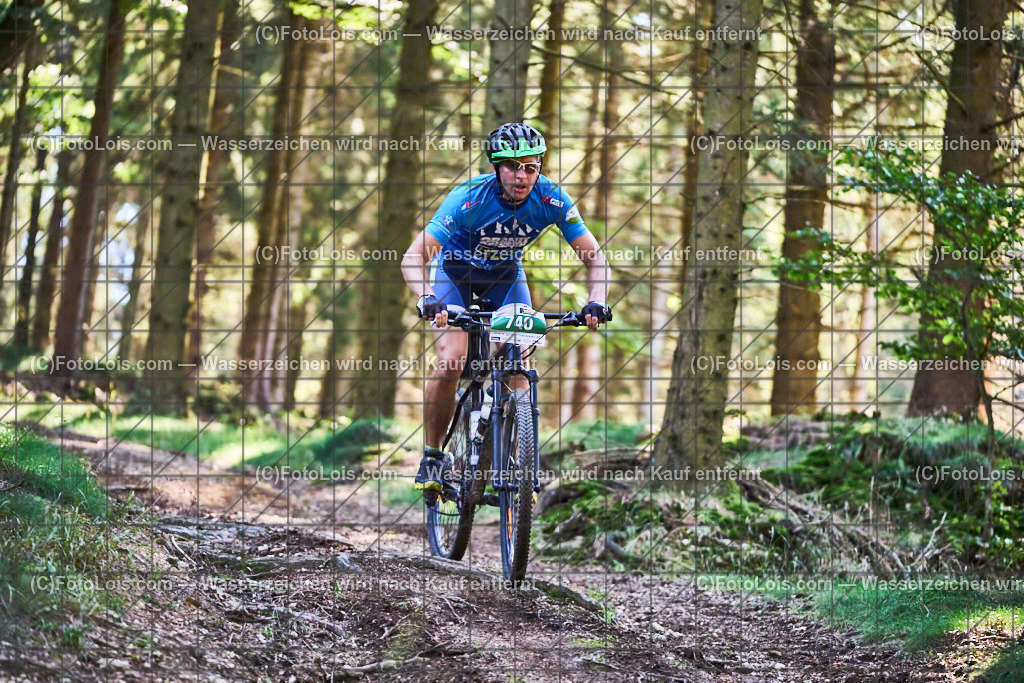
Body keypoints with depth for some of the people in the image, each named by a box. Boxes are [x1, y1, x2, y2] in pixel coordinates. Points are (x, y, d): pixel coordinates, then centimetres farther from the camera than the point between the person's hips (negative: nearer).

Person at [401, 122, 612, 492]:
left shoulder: (552, 199, -26)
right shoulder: (469, 198, -34)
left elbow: (594, 256, -20)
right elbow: (413, 256, -36)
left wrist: (596, 301, -38)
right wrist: (427, 299, -54)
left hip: (506, 274, 3)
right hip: (455, 270, -3)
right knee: (451, 362, -20)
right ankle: (431, 455, -4)